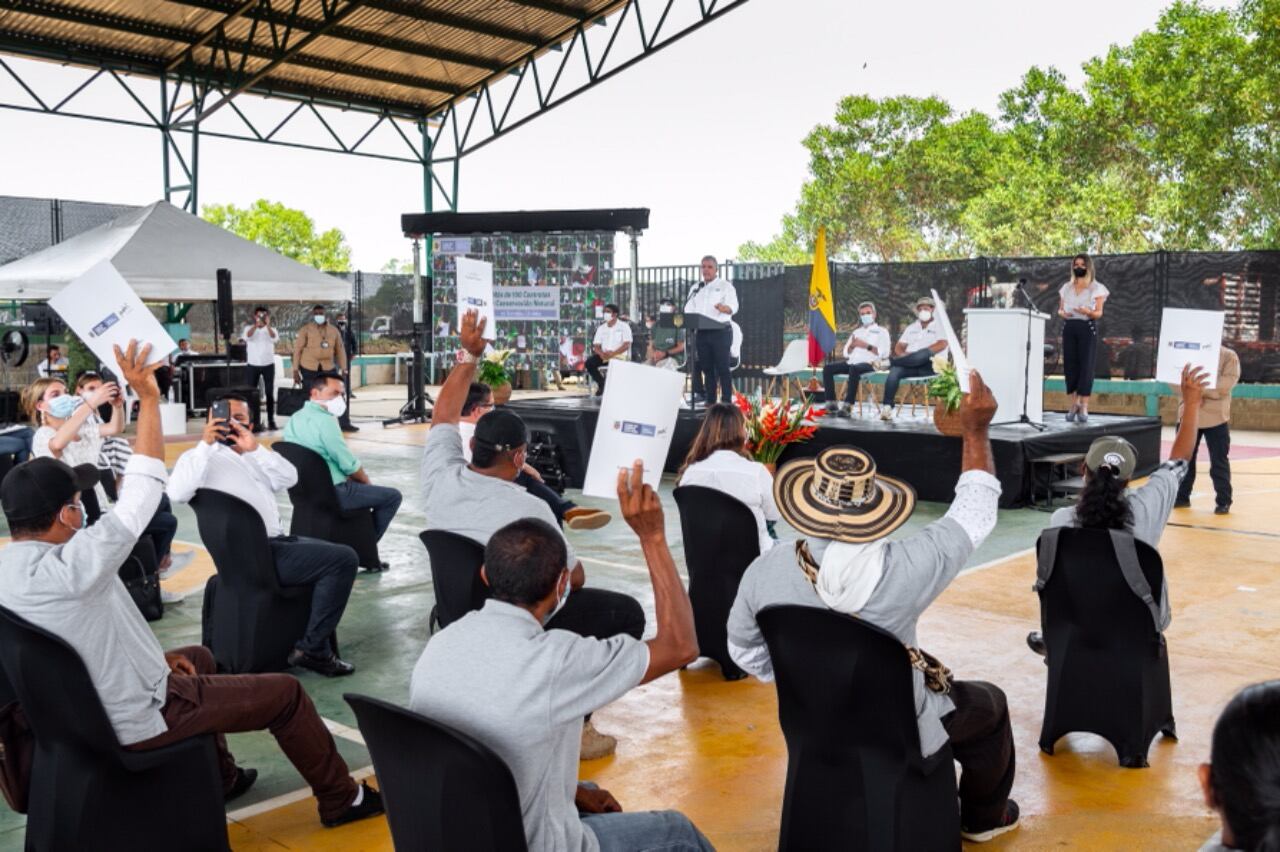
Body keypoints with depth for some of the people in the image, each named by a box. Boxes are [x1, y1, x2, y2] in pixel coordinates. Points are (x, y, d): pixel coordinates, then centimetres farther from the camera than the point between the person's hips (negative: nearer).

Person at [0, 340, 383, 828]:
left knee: (199, 659, 33)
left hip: (84, 706, 9)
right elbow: (141, 495, -31)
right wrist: (148, 398, -29)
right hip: (135, 720, -9)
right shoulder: (65, 568, -33)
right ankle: (342, 800, 21)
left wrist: (156, 656, 8)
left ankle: (220, 778, 43)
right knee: (287, 693, 4)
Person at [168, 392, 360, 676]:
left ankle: (317, 641, 21)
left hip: (275, 543, 9)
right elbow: (177, 493, -22)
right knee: (343, 559, -16)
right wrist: (204, 444, -24)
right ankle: (312, 649, -11)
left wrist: (256, 449, -11)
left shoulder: (254, 456, 19)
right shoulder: (204, 457, -2)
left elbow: (290, 479, 2)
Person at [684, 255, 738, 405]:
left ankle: (727, 402, -5)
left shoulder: (725, 286, 3)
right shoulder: (696, 288, 18)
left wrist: (724, 308, -35)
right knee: (707, 368, 6)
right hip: (701, 332, 5)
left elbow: (733, 306, -13)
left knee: (723, 368, -6)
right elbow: (688, 310, 15)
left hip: (720, 332, -5)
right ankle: (710, 402, 11)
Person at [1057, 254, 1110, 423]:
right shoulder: (1066, 287, 15)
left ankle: (1084, 407, -7)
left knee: (1086, 366, -7)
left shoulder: (1096, 288, 3)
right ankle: (1074, 403, 10)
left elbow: (1099, 313, -2)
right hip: (1069, 328, 4)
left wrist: (1088, 312, -23)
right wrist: (1062, 313, -7)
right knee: (1070, 365, 0)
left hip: (1087, 328, -4)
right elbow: (1060, 309, 16)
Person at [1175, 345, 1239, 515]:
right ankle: (1182, 496, 21)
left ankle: (1223, 501, 9)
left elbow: (1225, 385, -13)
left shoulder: (1228, 356, -2)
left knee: (1219, 461, 1)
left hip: (1215, 417, -4)